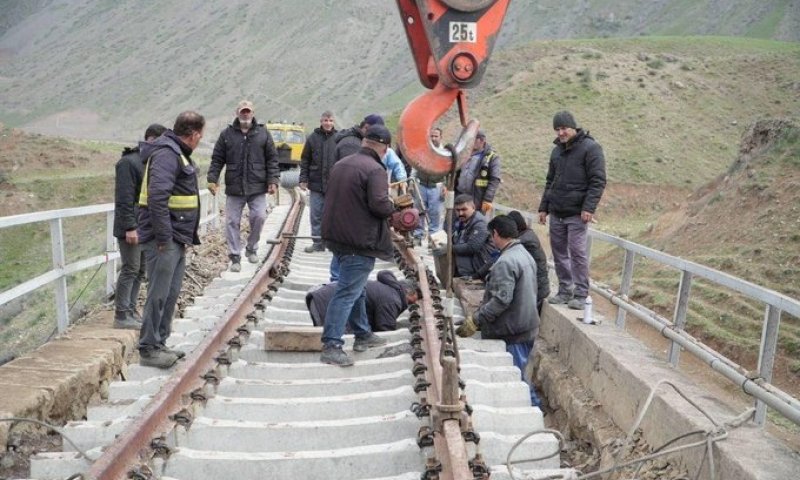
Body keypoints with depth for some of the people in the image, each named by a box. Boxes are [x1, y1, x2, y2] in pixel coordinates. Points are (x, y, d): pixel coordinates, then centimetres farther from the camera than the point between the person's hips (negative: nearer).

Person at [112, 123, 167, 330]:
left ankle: (131, 311, 20)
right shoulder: (128, 162, -12)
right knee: (130, 270, -4)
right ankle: (121, 316, 4)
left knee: (140, 271, 11)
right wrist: (130, 227, -20)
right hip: (132, 228, -8)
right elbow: (124, 199, -17)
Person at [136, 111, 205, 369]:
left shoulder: (179, 153, 18)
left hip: (176, 238, 10)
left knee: (171, 293, 15)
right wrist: (164, 238, -25)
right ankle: (148, 349, 5)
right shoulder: (166, 154, -16)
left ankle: (159, 344, 24)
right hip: (165, 240, -10)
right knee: (159, 294, -4)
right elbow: (157, 196, -26)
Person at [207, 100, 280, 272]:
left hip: (257, 187, 0)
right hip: (234, 187, 1)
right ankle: (235, 257, 11)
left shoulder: (263, 133, 6)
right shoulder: (227, 134, 6)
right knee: (232, 222, 1)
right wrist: (212, 179, -2)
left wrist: (273, 181, -3)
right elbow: (217, 159, 7)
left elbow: (272, 159, 5)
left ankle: (251, 248, 17)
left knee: (259, 216, -7)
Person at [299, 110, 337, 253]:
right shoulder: (312, 138, 3)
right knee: (316, 215, 5)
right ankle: (317, 242, 14)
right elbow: (305, 161, 7)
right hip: (316, 184, 1)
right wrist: (303, 179, 1)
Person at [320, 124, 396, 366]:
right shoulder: (375, 170, -16)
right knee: (348, 293, -6)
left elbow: (333, 198, 16)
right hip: (360, 242, -9)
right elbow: (379, 205, -24)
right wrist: (392, 206, -3)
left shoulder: (340, 164, 10)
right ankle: (331, 346, -6)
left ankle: (363, 334, 33)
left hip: (336, 236, 9)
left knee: (356, 288, 21)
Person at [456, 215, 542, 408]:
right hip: (527, 326, 10)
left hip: (513, 333, -10)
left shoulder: (505, 262, -21)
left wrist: (475, 321, -20)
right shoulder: (526, 255, 11)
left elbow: (501, 299, -27)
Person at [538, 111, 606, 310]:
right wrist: (544, 207, 18)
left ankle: (580, 294, 0)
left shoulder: (590, 148, -5)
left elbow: (598, 181, -11)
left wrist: (589, 208, -18)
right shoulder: (557, 150, 17)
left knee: (577, 252, -7)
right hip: (556, 213, 7)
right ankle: (564, 291, 17)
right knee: (559, 252, 8)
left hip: (577, 214, -7)